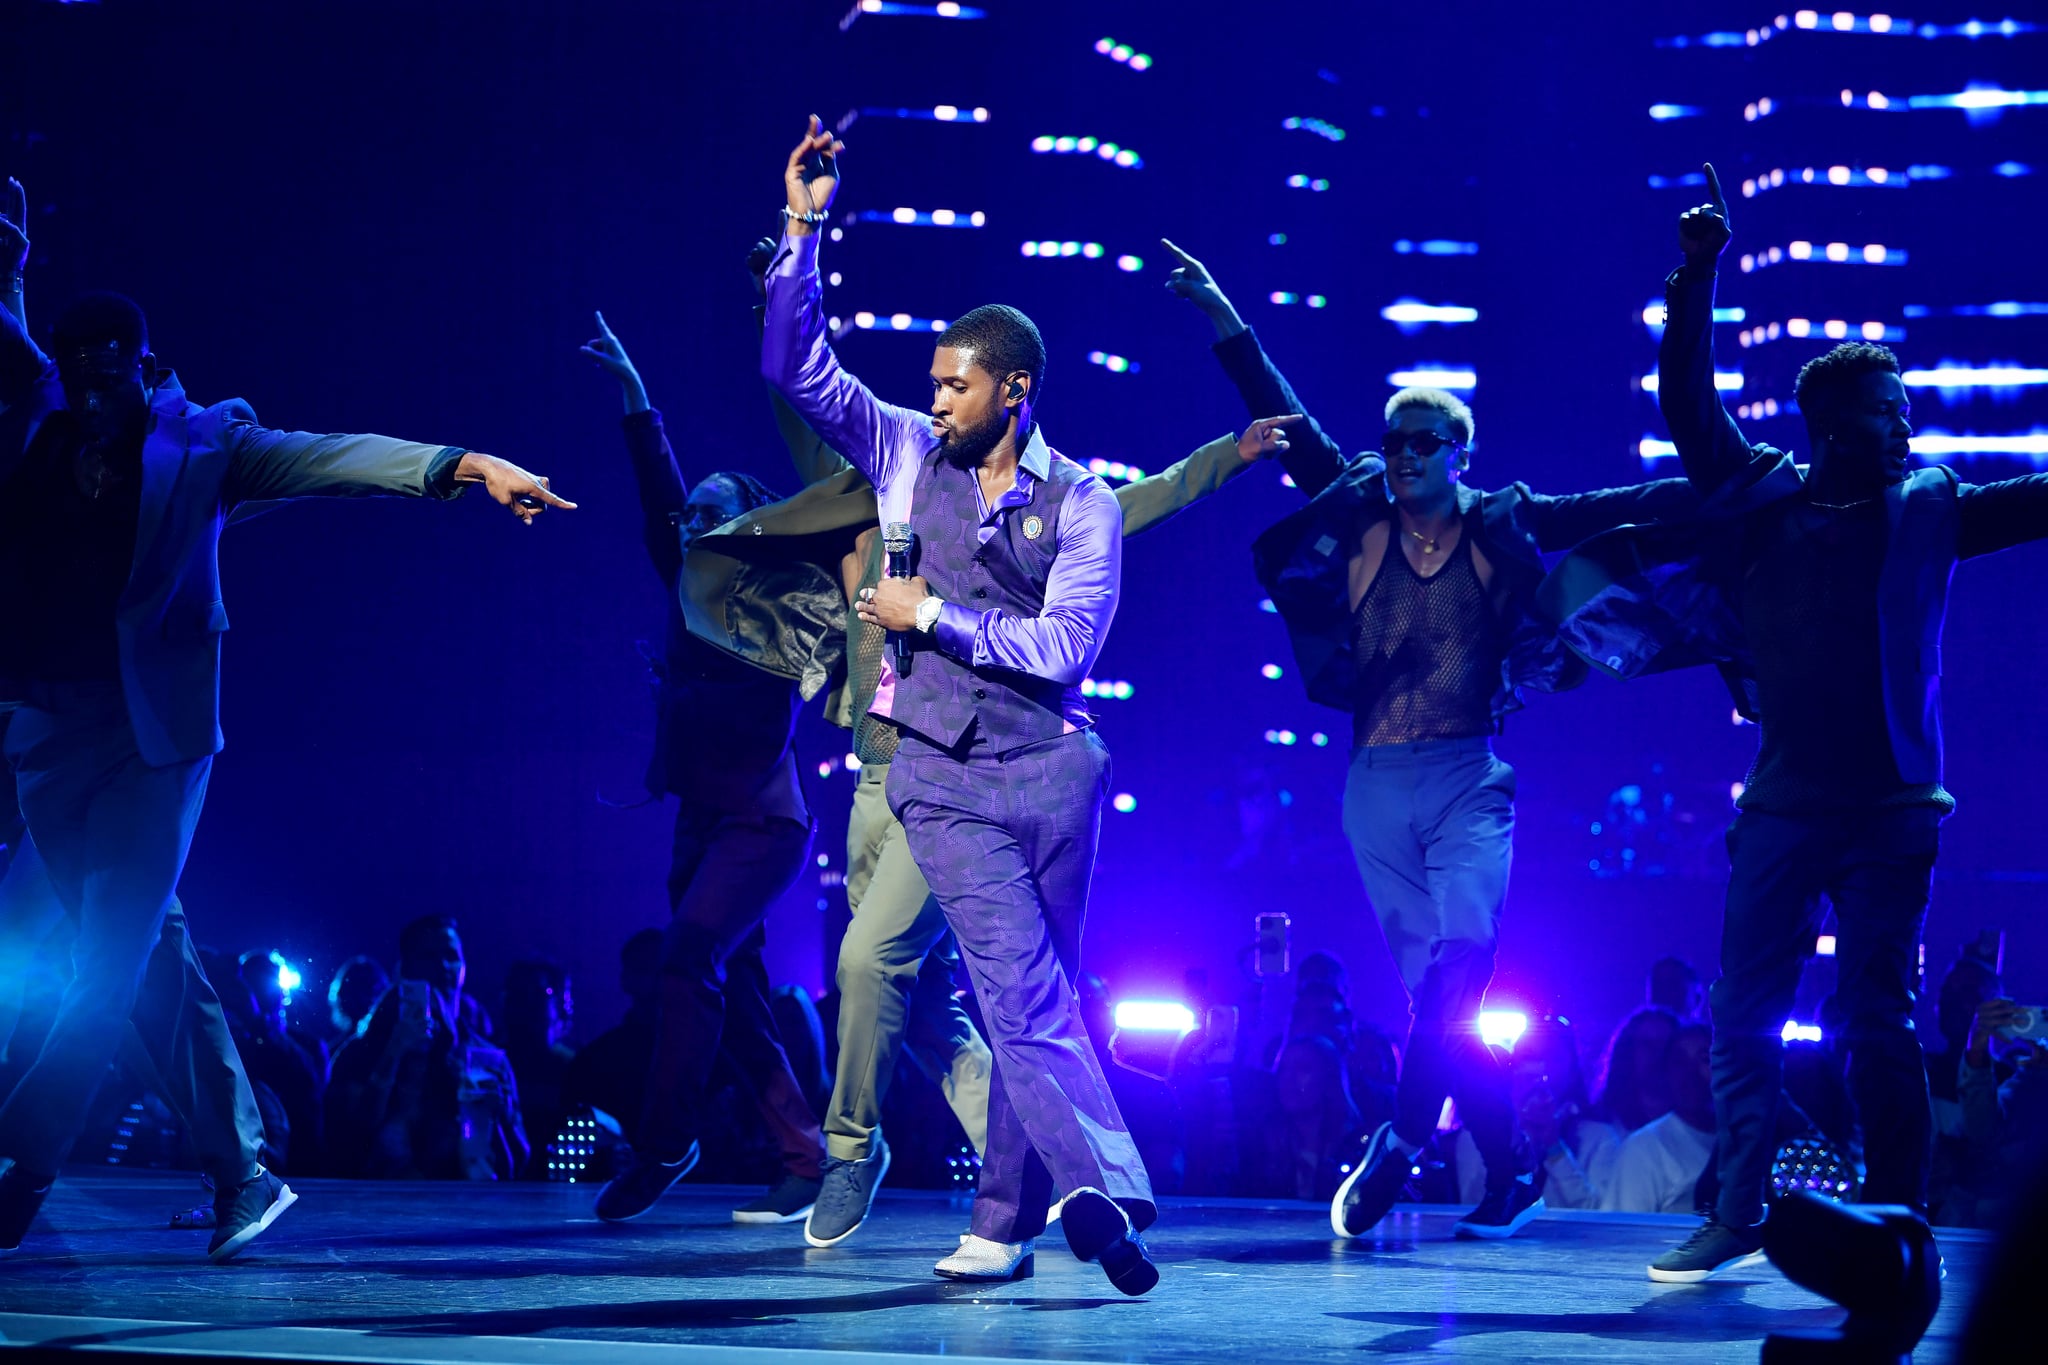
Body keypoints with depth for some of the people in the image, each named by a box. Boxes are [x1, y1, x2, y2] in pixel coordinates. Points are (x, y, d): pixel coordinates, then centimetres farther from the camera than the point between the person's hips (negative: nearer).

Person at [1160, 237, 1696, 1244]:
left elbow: (1621, 509, 4)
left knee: (1460, 963, -20)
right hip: (1376, 783, 2)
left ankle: (1398, 1143, -20)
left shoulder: (1504, 527, 5)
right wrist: (1226, 323, 12)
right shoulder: (1357, 511, 9)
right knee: (1435, 990, 5)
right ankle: (1508, 1179, 12)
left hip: (1466, 775, -2)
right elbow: (1286, 425, 12)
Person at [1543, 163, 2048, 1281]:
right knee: (1743, 1015, 1)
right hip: (1784, 803, 2)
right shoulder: (1766, 498, 7)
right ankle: (1737, 1214, 8)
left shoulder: (1932, 508, 7)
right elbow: (1687, 410, 6)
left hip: (1891, 809, -1)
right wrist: (1696, 279, -1)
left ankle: (1894, 1224, 0)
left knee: (1877, 1023, -3)